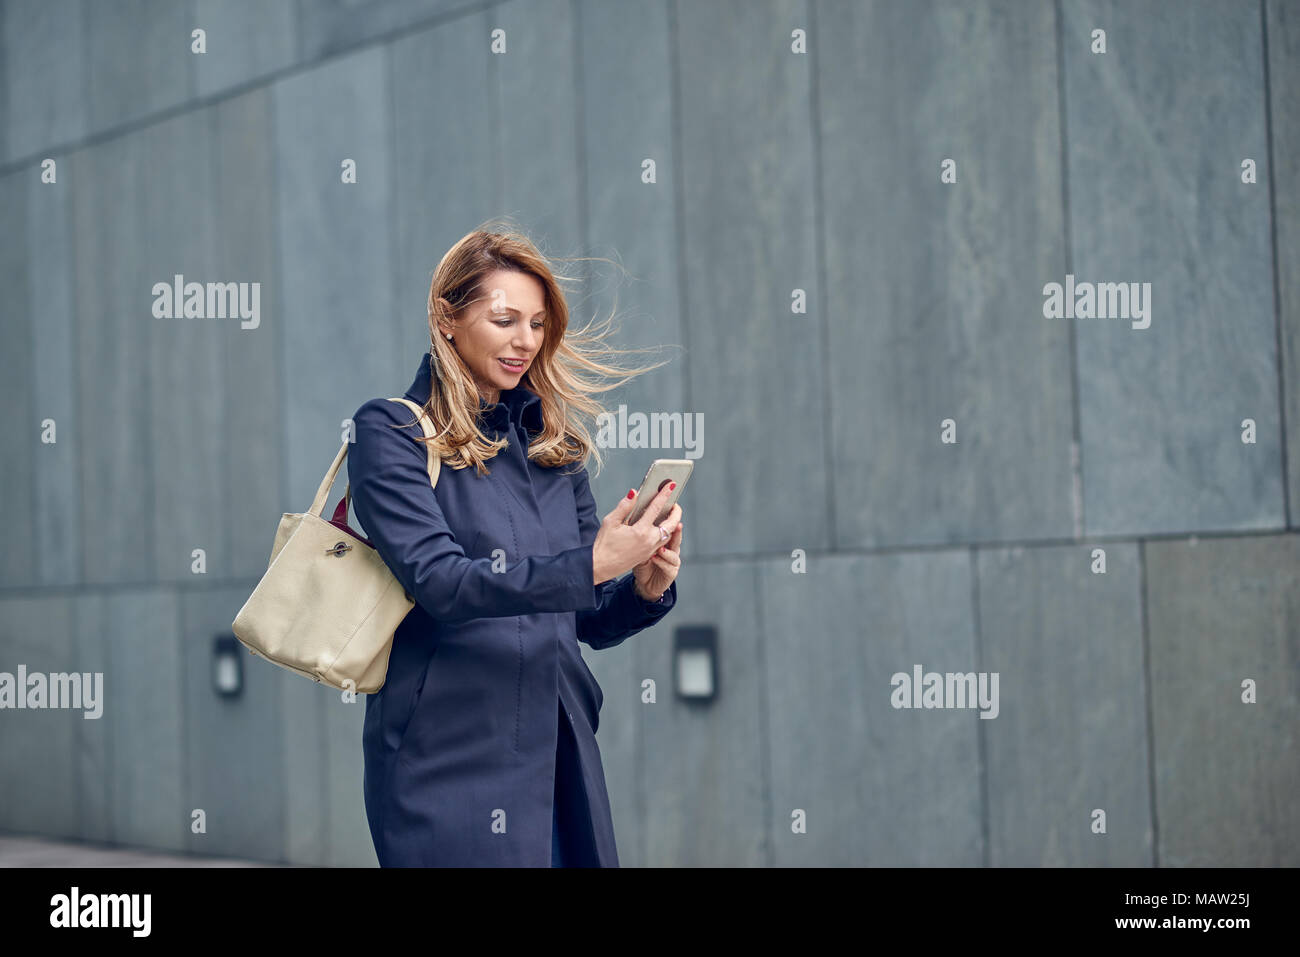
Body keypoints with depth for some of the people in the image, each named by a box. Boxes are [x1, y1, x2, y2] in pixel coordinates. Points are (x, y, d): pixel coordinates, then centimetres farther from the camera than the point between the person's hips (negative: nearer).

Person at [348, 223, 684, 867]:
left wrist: (646, 586, -8)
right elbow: (440, 582, -18)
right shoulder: (392, 434, -4)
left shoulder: (554, 444, 13)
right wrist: (590, 564, -27)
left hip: (559, 759, 6)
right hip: (448, 760, -5)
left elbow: (593, 621, 14)